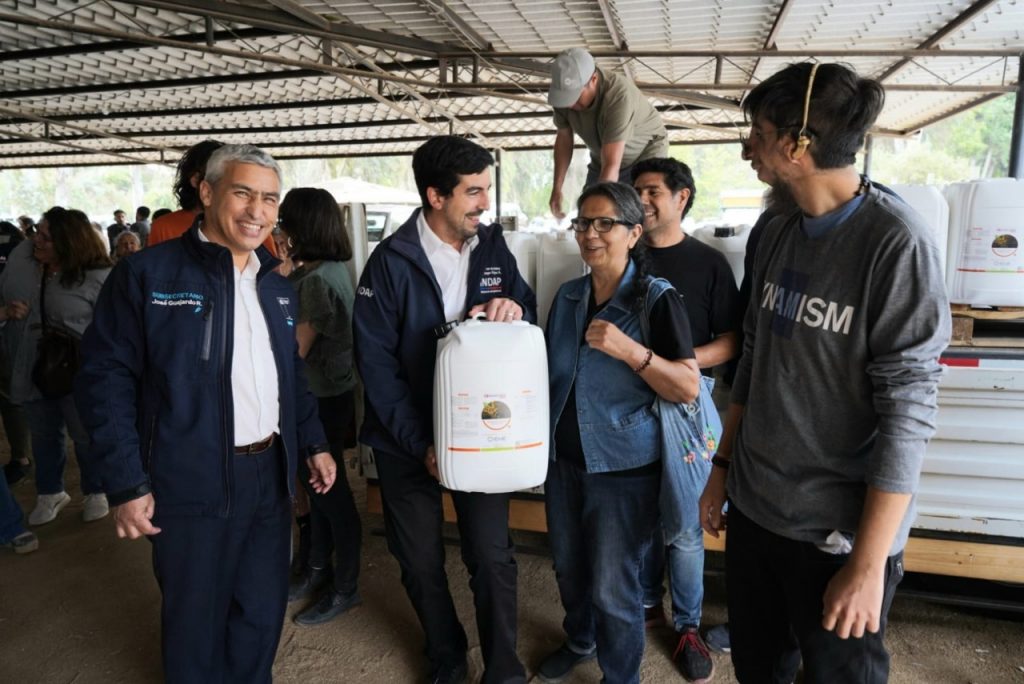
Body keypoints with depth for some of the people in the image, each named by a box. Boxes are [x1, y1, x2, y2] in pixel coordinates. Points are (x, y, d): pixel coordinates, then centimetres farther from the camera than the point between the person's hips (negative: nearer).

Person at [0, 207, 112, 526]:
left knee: (86, 434, 10)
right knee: (43, 434, 20)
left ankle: (96, 492, 32)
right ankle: (50, 492, 39)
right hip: (32, 368, 5)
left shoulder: (98, 277, -20)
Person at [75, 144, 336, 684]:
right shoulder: (146, 274, -9)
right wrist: (126, 483, -14)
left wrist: (313, 444, 13)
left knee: (263, 611, 19)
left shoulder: (277, 287, 11)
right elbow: (105, 378, -11)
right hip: (193, 482, -5)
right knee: (196, 619, 13)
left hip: (270, 474, 6)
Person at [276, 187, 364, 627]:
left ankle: (345, 589, 21)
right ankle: (319, 570, 38)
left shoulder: (317, 280, -22)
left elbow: (295, 347, -18)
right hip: (327, 392, 10)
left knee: (330, 491, 4)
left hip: (322, 399, -10)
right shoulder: (333, 269, 7)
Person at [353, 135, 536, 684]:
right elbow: (376, 362, -12)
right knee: (421, 562, 14)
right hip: (408, 440, -1)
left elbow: (531, 311, 6)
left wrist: (515, 305, -20)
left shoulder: (492, 246, 0)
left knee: (493, 559, 4)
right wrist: (422, 443, -18)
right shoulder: (391, 261, -10)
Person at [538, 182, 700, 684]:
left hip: (623, 468, -6)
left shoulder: (658, 300, -14)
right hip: (565, 459, 6)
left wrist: (629, 350, -31)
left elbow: (689, 388, -19)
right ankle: (578, 642, 50)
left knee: (612, 586, 6)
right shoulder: (567, 297, 4)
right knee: (568, 567, 22)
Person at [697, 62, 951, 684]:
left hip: (840, 532, -6)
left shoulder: (897, 242, -16)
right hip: (753, 508, 6)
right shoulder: (780, 233, 4)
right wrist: (723, 466, 12)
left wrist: (868, 563, -17)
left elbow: (908, 411, -18)